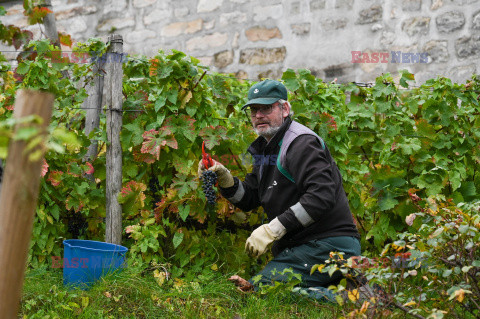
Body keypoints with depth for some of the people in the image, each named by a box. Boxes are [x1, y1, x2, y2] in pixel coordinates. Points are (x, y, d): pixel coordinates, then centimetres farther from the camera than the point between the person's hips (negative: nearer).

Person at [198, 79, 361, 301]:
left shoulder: (302, 143, -12)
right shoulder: (266, 148, 18)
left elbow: (322, 196, -25)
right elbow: (249, 199, 20)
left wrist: (272, 229, -25)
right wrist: (225, 178, 0)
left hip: (328, 248, -10)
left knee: (261, 287, -21)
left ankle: (335, 298, -17)